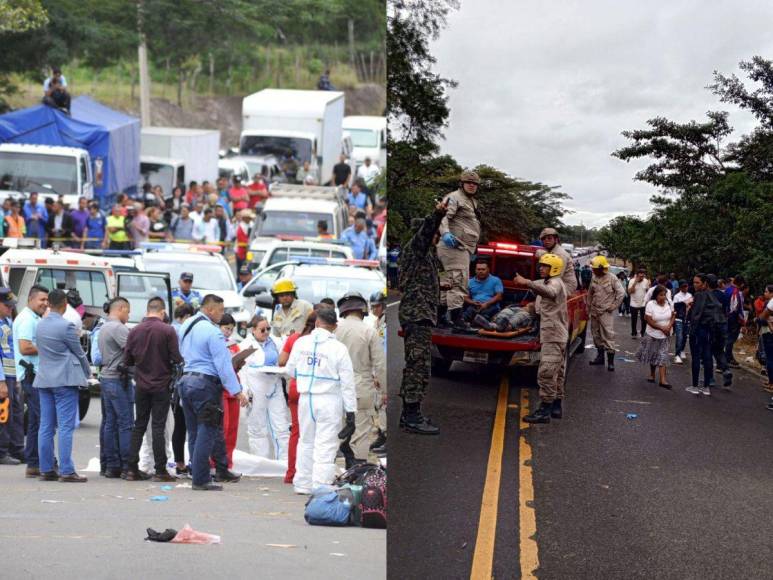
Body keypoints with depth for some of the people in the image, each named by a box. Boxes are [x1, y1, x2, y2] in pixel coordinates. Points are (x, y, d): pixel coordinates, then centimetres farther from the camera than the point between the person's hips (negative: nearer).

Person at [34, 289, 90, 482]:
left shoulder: (40, 325, 8)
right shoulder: (66, 326, -14)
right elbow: (79, 353, -5)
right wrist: (87, 373, 13)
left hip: (44, 379, 7)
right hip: (65, 379, -7)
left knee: (46, 427, 8)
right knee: (66, 427, -6)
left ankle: (46, 470, 10)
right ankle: (66, 471, -8)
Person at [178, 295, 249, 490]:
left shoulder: (186, 326, 12)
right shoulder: (212, 331, -14)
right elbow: (223, 364, -16)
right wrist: (237, 391, -14)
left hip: (186, 379, 9)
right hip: (205, 383, -9)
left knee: (194, 432, 12)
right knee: (207, 432, -5)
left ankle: (198, 477, 15)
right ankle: (201, 480, -6)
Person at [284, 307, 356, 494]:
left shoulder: (301, 343, 0)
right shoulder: (338, 348, -10)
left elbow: (290, 370, 11)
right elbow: (347, 383, -8)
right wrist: (350, 412, -3)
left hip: (306, 399, 4)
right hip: (329, 400, -4)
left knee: (306, 442, 18)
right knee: (326, 446, -1)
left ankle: (302, 484, 25)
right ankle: (321, 486, -5)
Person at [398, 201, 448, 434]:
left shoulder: (426, 252, 22)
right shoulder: (416, 247, -6)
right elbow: (425, 230, -27)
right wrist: (437, 215, -45)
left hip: (419, 312, 11)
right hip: (418, 312, -11)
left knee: (414, 364, 13)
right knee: (418, 363, -14)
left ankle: (409, 414, 17)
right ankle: (412, 417, -18)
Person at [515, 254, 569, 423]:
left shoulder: (555, 283, -14)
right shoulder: (549, 282, 20)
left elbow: (549, 292, -39)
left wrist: (527, 283, -52)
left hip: (553, 336, -11)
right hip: (558, 336, 11)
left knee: (546, 373, -14)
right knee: (557, 374, 16)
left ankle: (544, 411, -16)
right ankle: (557, 407, 23)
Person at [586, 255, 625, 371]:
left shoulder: (611, 278, -10)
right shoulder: (594, 278, 7)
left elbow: (621, 293, -8)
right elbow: (590, 294, 18)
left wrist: (614, 306, -8)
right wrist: (588, 308, 16)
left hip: (606, 312, -6)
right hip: (594, 312, 6)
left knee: (608, 335, -10)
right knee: (596, 334, 13)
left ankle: (610, 360, -10)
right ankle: (600, 356, 26)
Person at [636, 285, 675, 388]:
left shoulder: (668, 304, -5)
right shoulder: (650, 304, -16)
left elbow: (673, 315, 5)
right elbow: (649, 321, -17)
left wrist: (669, 326, -13)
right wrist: (662, 328, -18)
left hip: (664, 336, 2)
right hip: (652, 334, -2)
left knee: (662, 357, -5)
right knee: (652, 355, 13)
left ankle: (662, 380, -9)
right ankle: (652, 375, 33)